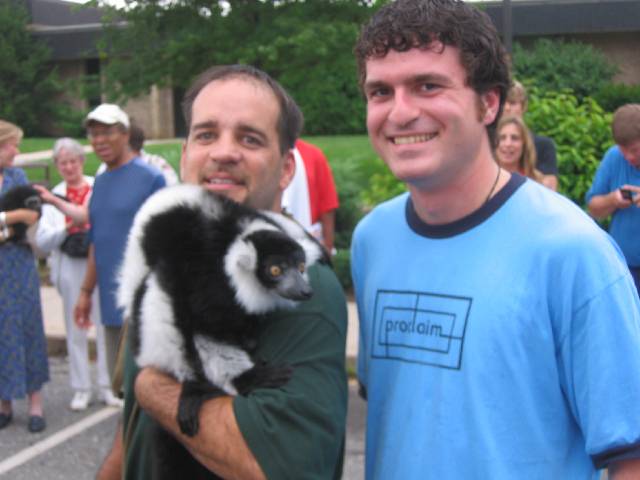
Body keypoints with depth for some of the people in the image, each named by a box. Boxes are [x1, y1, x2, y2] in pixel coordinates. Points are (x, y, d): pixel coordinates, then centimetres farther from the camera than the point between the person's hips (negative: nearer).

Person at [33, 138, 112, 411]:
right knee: (75, 329, 6)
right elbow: (42, 241, 4)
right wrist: (66, 230, -15)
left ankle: (108, 386, 12)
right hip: (70, 264, 2)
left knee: (105, 325, 1)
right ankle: (81, 389, 16)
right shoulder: (52, 197, 8)